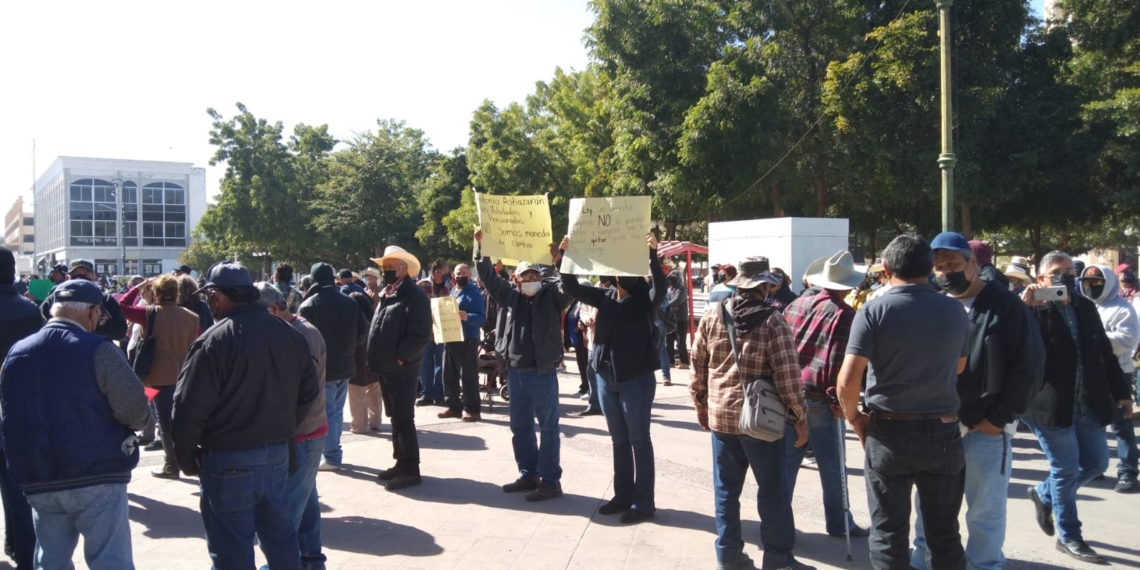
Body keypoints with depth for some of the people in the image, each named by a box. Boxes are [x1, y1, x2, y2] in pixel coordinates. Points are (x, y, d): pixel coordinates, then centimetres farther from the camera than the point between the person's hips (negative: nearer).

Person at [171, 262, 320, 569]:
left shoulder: (214, 341, -18)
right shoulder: (289, 333, 2)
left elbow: (189, 408, -17)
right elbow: (310, 390, 10)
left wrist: (187, 457, -3)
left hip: (229, 461, -6)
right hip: (278, 455, 6)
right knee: (281, 536, 20)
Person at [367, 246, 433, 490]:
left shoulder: (414, 295, -13)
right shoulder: (386, 294, 15)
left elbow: (421, 335, -21)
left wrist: (399, 357, -19)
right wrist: (377, 358, 11)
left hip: (401, 368, -9)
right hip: (386, 367, 9)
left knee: (404, 420, -5)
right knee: (396, 418, 15)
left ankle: (410, 470, 2)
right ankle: (401, 463, 25)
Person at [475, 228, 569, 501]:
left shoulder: (551, 294, -3)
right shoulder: (510, 294, 9)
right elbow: (488, 276, 11)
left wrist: (559, 261, -33)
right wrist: (480, 246, 2)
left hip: (542, 373, -6)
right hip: (515, 372, 6)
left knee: (548, 427, 2)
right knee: (520, 427, 14)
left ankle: (550, 481, 7)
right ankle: (528, 475, 28)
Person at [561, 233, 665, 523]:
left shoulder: (643, 298, -8)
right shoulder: (605, 297, 7)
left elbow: (660, 289, -28)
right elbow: (572, 288, 6)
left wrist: (652, 254, -37)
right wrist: (565, 255, -5)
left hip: (636, 380, -6)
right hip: (606, 378, 6)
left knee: (639, 441, 2)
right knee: (619, 441, 15)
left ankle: (643, 503, 10)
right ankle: (623, 495, 26)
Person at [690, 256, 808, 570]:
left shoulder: (712, 315, 0)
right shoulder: (773, 321, -12)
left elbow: (698, 364, 6)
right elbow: (787, 376, -14)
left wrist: (701, 403, 18)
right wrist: (800, 418, -3)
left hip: (721, 415, 4)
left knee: (726, 488, 13)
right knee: (772, 491, 8)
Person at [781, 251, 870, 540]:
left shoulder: (795, 305, 8)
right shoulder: (844, 314, -11)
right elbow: (838, 362, -18)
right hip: (819, 400, -6)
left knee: (786, 461, 12)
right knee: (832, 467, 10)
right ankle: (839, 524, 23)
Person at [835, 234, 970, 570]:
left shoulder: (874, 311, -11)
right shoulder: (955, 311, 0)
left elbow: (847, 381, -16)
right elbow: (958, 368, 15)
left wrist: (854, 418, -1)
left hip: (890, 432, -3)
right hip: (944, 432, 3)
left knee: (889, 533, 9)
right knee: (944, 532, 15)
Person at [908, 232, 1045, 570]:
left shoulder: (1005, 305, -5)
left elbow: (1028, 366, -6)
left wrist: (999, 417, -9)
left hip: (986, 427, -3)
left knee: (985, 510, 9)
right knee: (928, 506, 15)